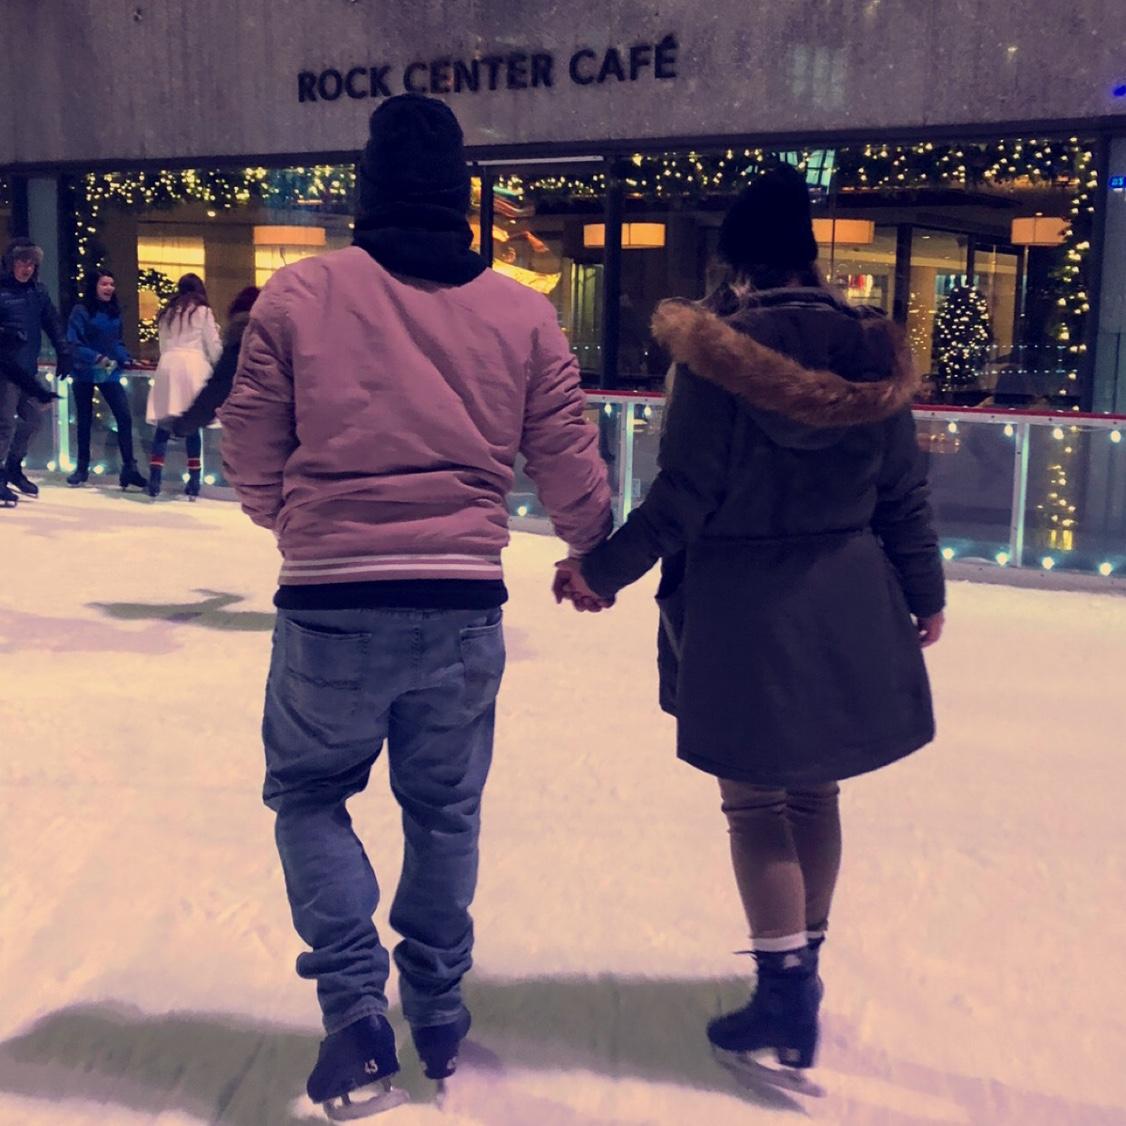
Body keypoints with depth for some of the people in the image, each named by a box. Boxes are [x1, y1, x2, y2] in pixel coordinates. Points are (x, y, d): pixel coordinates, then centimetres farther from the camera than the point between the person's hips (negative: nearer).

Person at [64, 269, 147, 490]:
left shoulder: (115, 312, 5)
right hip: (85, 374, -3)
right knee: (85, 420, 10)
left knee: (124, 417, -9)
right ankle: (82, 468, 23)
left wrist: (126, 359, -5)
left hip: (110, 374, 3)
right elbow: (73, 343, -16)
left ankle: (129, 468, -6)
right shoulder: (81, 311, -10)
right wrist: (97, 358, -26)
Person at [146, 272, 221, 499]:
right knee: (192, 425, -2)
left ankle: (155, 479, -3)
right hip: (193, 366, -4)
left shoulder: (166, 313, 18)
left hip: (167, 366, 4)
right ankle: (193, 481, -2)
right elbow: (214, 346, 5)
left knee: (164, 425, 3)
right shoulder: (203, 311, 4)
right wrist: (219, 366, 21)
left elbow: (163, 345, 18)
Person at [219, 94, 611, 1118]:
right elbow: (569, 465, 4)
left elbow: (252, 456, 1)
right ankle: (438, 1015, 35)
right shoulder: (523, 313, 0)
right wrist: (595, 552, 24)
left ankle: (355, 1012, 9)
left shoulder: (298, 294, -5)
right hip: (465, 609, 2)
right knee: (445, 812, 21)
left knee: (309, 796, 20)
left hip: (331, 608, -2)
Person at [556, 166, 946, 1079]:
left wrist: (603, 571, -3)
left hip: (744, 605, -5)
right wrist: (924, 592, 18)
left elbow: (686, 494, -14)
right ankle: (805, 958, 34)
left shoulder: (718, 350, -13)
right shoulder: (872, 352, 1)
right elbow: (903, 491, 5)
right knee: (813, 786, 19)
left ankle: (786, 990, 9)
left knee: (755, 797, 7)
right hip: (849, 602, 5)